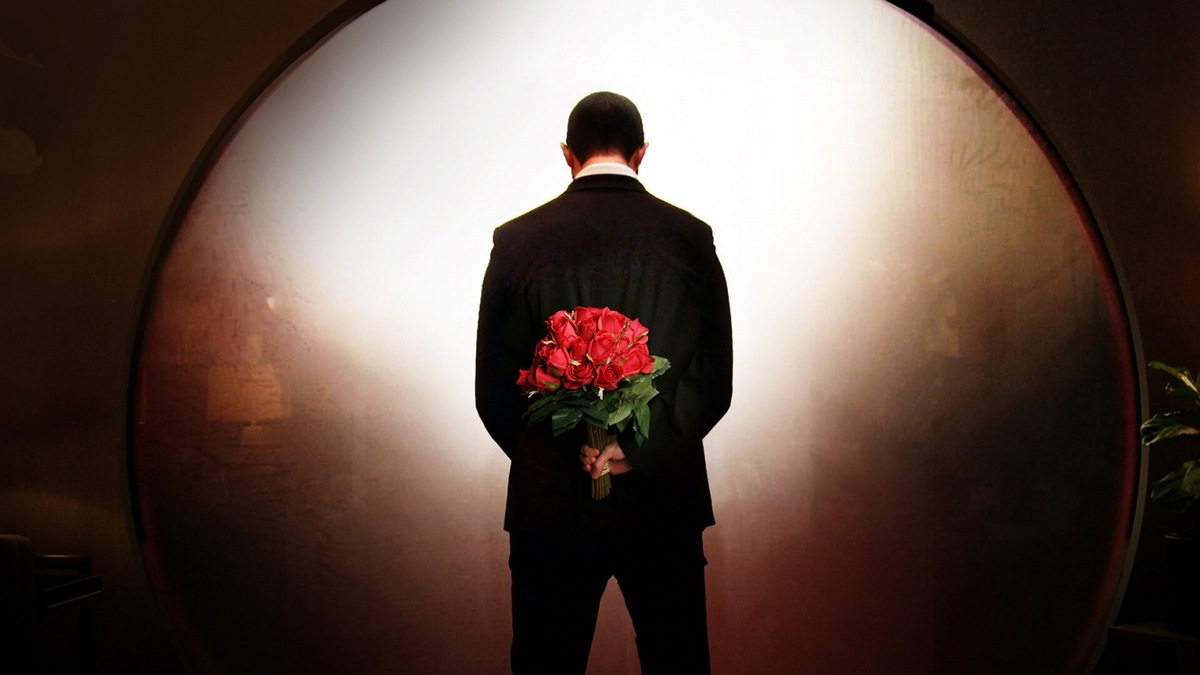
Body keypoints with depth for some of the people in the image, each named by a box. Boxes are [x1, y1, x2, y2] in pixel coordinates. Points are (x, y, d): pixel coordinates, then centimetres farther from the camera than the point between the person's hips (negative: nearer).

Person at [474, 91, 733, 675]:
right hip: (665, 501, 1)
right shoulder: (690, 236, -1)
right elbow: (716, 380, -4)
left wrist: (566, 456, 1)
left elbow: (492, 388, -2)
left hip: (551, 502, 0)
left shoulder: (517, 240, -3)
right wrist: (640, 450, -8)